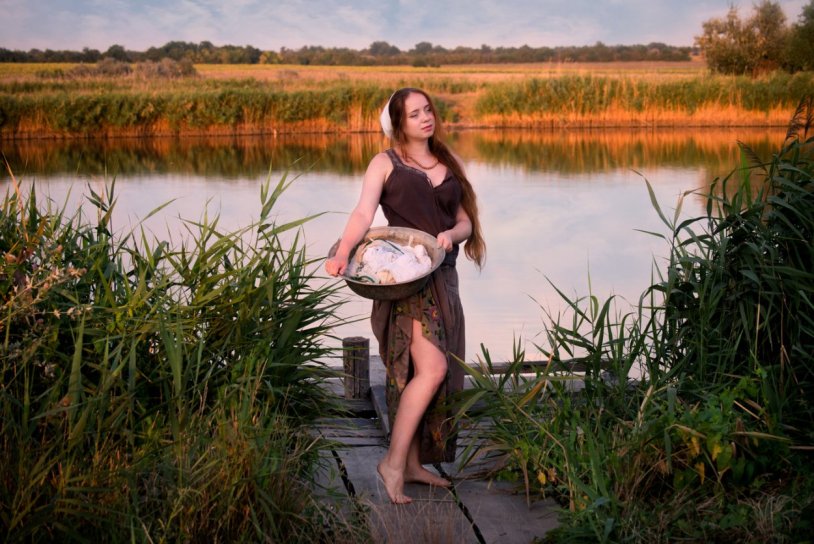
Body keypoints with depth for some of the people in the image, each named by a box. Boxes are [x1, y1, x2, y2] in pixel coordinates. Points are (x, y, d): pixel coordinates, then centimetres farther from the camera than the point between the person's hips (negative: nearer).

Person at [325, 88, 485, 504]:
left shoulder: (448, 166, 19)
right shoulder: (385, 164, 4)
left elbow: (465, 221, 15)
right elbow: (363, 214, -11)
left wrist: (451, 235, -9)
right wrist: (342, 254, -29)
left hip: (443, 278, 6)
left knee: (431, 373, 7)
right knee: (431, 368, -20)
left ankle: (414, 464, 15)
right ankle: (393, 461, -13)